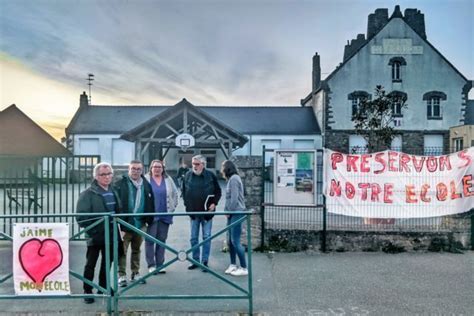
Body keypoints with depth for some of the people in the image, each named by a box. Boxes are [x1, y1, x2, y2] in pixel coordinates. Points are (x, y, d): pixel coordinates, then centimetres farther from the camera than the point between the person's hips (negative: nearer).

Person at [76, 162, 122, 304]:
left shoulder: (113, 192, 10)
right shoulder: (88, 193, -10)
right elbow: (81, 216, -14)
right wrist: (91, 230, -16)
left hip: (110, 235, 6)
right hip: (95, 235, -6)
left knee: (107, 263, 17)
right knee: (90, 264, 6)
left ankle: (103, 287, 33)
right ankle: (87, 291, 19)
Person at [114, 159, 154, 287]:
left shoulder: (146, 185, 7)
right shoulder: (120, 184, -7)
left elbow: (150, 204, 10)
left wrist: (149, 220, 7)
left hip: (140, 224, 5)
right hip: (125, 223, -4)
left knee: (136, 250, 16)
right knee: (122, 250, 1)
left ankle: (135, 273, 28)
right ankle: (121, 275, 12)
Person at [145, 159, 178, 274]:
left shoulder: (168, 180, 11)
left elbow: (175, 193, 16)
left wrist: (173, 207, 10)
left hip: (165, 215, 3)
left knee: (162, 239, 8)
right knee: (150, 240, 0)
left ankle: (160, 264, 17)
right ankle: (151, 265, 11)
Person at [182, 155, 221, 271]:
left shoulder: (211, 175, -4)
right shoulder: (188, 175, 2)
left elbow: (218, 191, 3)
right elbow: (184, 191, 12)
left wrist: (214, 203, -8)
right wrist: (187, 203, 4)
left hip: (207, 212, -2)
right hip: (193, 212, 3)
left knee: (206, 237, 3)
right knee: (193, 238, 9)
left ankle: (205, 262, 12)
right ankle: (195, 260, 22)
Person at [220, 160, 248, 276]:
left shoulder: (234, 178, -14)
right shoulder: (231, 179, 15)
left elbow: (234, 198, -19)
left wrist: (229, 211, -11)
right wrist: (226, 210, 8)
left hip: (236, 213, -9)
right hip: (232, 213, 9)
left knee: (235, 241, -5)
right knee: (230, 240, 13)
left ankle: (244, 268, 4)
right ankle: (233, 264, 23)